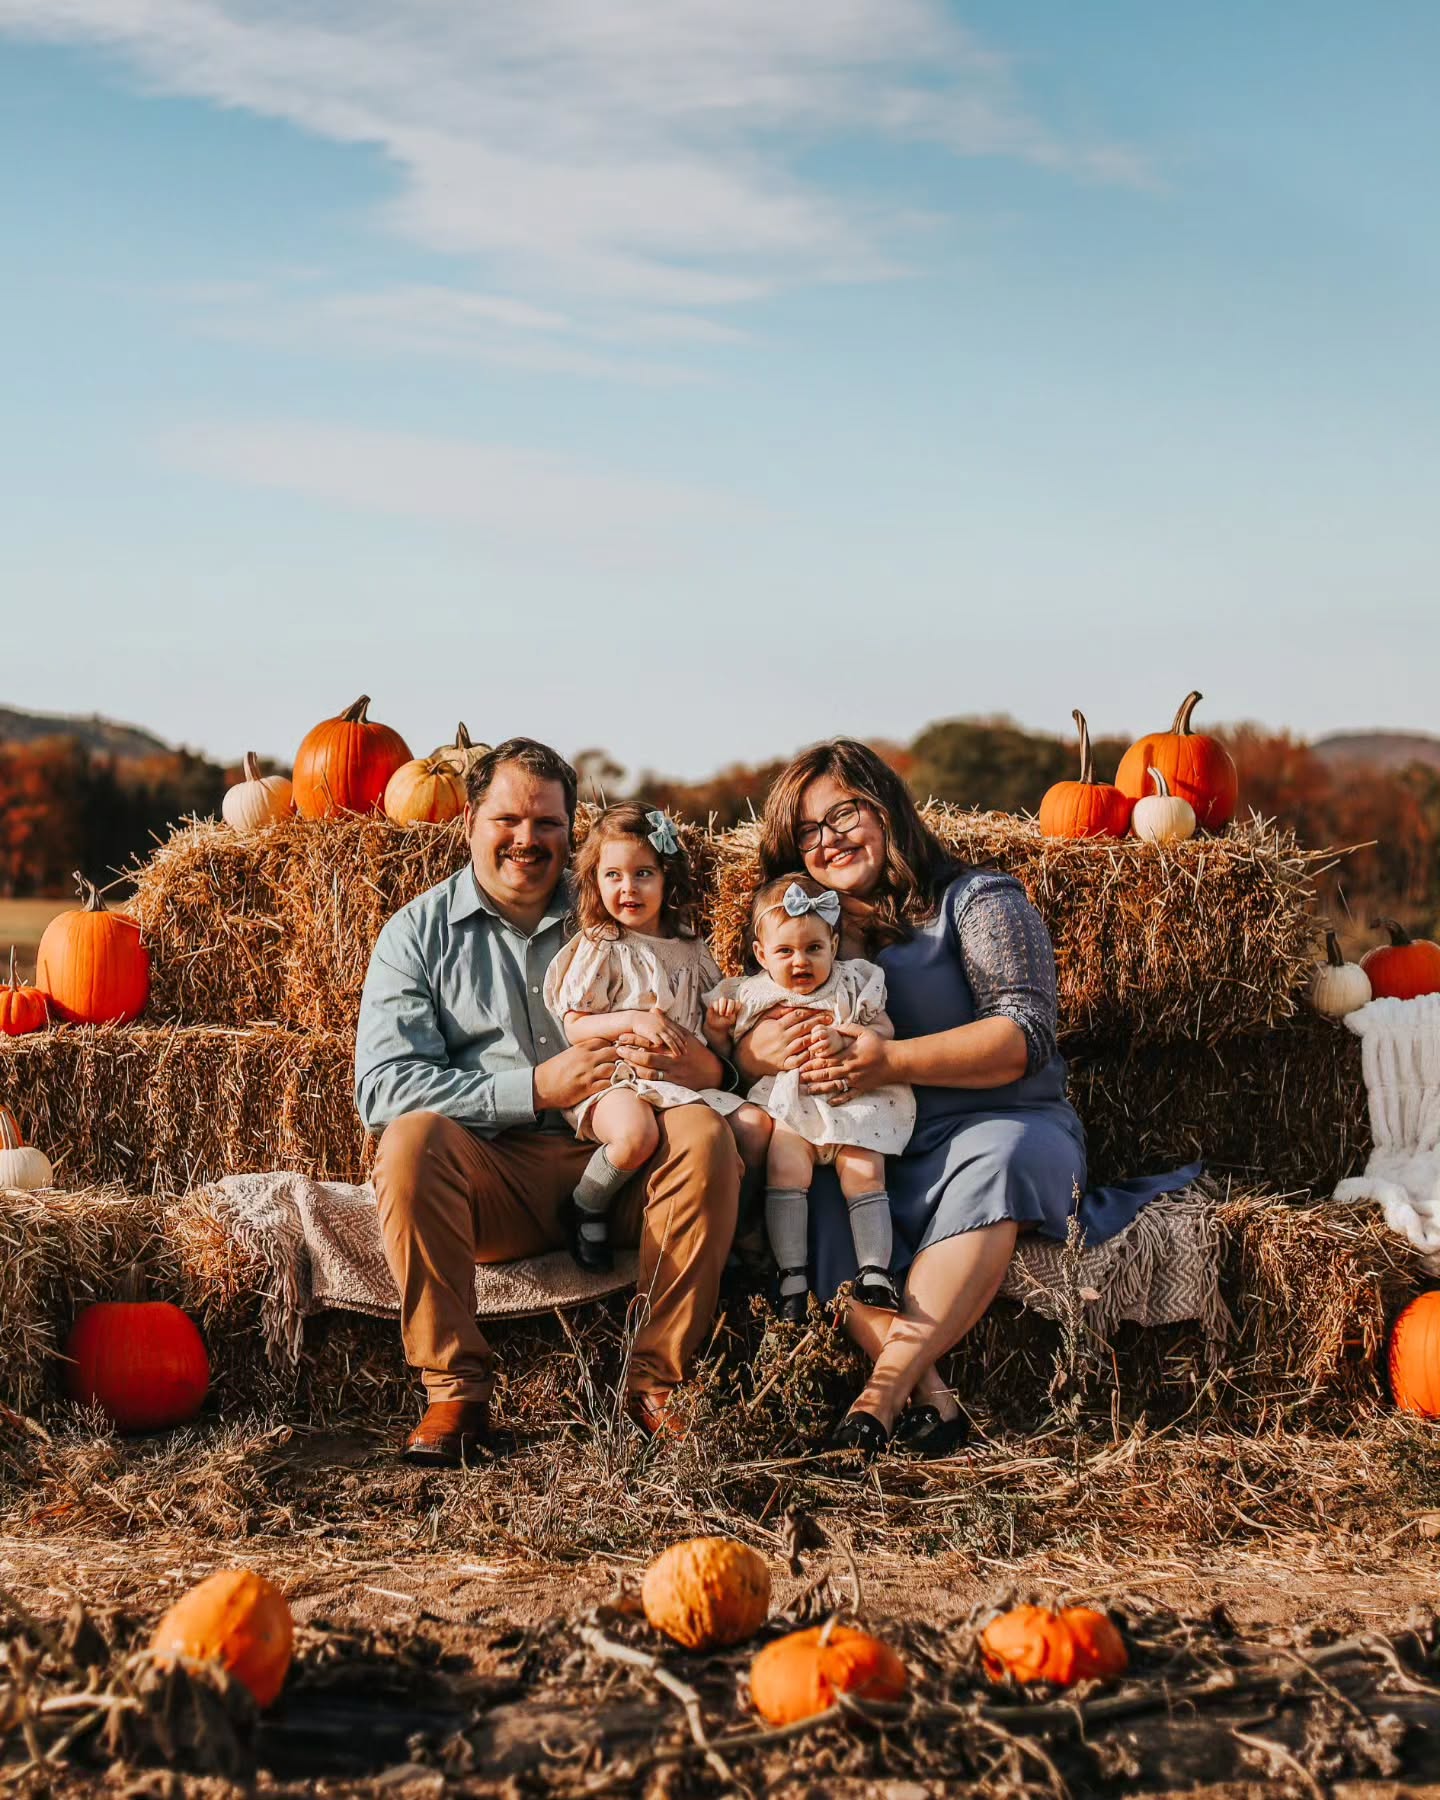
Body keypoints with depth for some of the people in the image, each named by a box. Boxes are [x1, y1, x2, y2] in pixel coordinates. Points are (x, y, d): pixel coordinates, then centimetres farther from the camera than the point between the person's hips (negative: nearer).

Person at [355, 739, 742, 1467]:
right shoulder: (418, 933, 8)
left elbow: (709, 1047, 14)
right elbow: (382, 1088, -6)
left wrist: (704, 1065, -13)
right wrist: (533, 1088, -15)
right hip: (494, 1176, -2)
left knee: (702, 1134, -27)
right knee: (412, 1139, -32)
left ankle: (654, 1380, -19)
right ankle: (455, 1389, -22)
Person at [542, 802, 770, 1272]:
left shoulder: (688, 946, 14)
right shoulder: (598, 950, -2)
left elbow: (710, 1013, 27)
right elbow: (574, 1028, -5)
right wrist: (632, 1021, -19)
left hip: (685, 1077, 6)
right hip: (613, 1079, -6)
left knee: (756, 1125, -13)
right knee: (636, 1132, -38)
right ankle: (587, 1211, -10)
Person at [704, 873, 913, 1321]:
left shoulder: (852, 984, 10)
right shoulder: (750, 997, 13)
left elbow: (884, 1031, 1)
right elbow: (726, 1058, 19)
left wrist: (844, 1040, -17)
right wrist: (715, 1028, -2)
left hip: (852, 1101, 0)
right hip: (785, 1107, 0)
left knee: (864, 1170, -18)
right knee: (786, 1166, -23)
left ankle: (875, 1271, -15)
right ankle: (791, 1274, -21)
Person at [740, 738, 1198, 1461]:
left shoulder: (976, 900, 4)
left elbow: (1024, 1034, -10)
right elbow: (734, 1041, 11)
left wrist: (891, 1061, -22)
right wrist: (760, 1048, -15)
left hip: (1008, 1126, -3)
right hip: (873, 1149, 3)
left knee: (993, 1158, -38)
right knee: (814, 1195, -31)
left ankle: (882, 1387, -41)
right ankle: (929, 1396, -39)